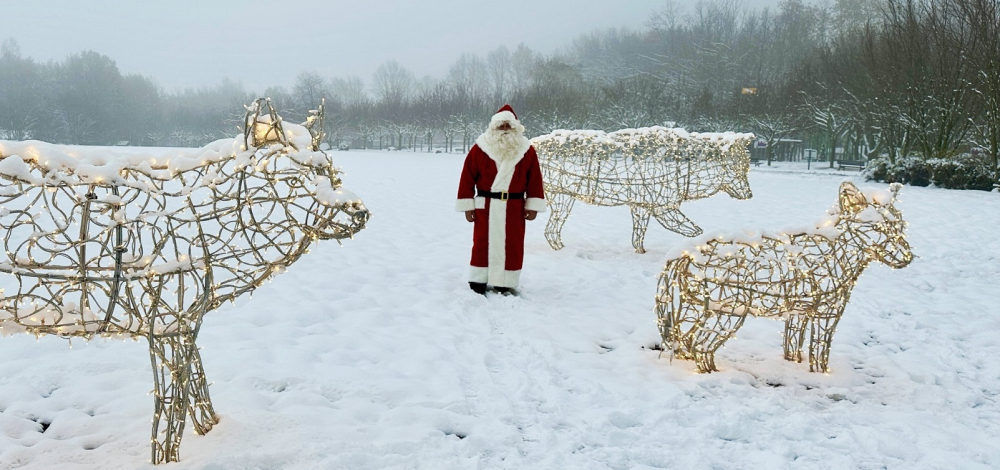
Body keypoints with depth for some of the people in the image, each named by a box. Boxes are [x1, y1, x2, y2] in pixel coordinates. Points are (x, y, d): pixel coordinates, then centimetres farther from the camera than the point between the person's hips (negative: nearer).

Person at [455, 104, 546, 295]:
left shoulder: (526, 150, 1)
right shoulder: (480, 148, -4)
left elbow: (534, 179, 3)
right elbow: (468, 177, -3)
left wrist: (533, 205, -2)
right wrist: (467, 205, -5)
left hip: (514, 207, 2)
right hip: (485, 206, -1)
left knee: (512, 246, 5)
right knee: (482, 244, 4)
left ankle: (505, 284, 16)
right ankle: (478, 282, 15)